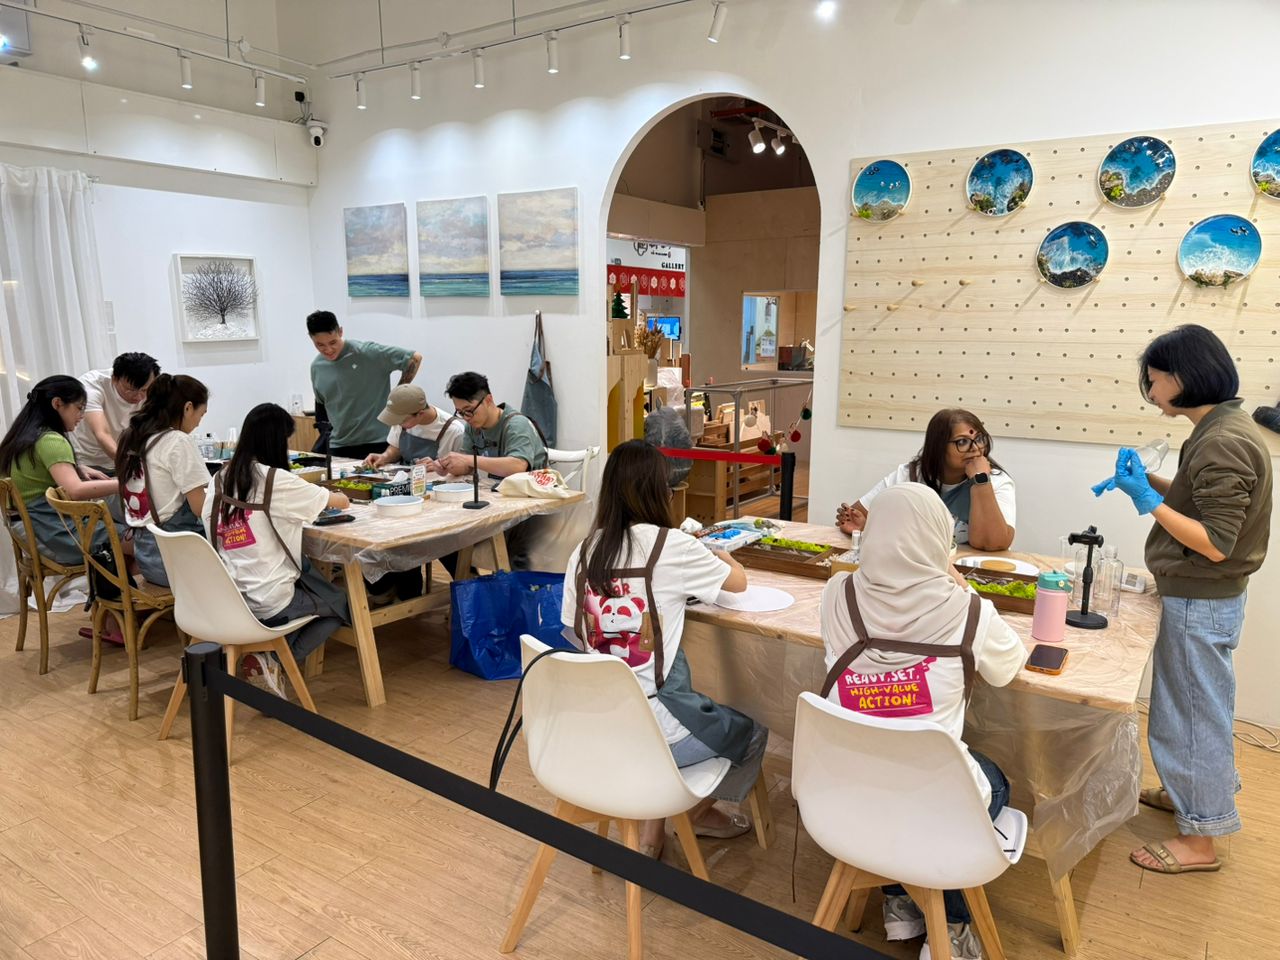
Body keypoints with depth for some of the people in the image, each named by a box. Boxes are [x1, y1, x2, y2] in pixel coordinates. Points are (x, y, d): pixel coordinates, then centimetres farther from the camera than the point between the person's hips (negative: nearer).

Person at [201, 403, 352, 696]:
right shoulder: (277, 481, -14)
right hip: (269, 603, -6)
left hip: (226, 598, 6)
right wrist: (338, 498, 24)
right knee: (341, 603, 19)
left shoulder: (220, 479, 2)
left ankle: (269, 656, 12)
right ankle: (273, 661, 2)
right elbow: (340, 502, -2)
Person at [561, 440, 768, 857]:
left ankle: (652, 828, 27)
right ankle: (695, 814, 39)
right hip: (653, 727, -6)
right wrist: (717, 556, 26)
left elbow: (573, 630, 8)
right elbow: (739, 581, 3)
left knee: (705, 712, 31)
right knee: (752, 735, 21)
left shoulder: (584, 551, 0)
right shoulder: (670, 545, -13)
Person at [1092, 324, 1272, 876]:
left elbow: (1215, 543, -25)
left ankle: (1200, 839, 18)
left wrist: (1147, 499, -22)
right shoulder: (1222, 430, 6)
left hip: (1201, 604, -10)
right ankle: (1195, 792, 43)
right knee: (1198, 706, 24)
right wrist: (1151, 482, 1)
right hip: (1199, 598, 10)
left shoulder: (1223, 443, -24)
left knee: (1194, 712, 3)